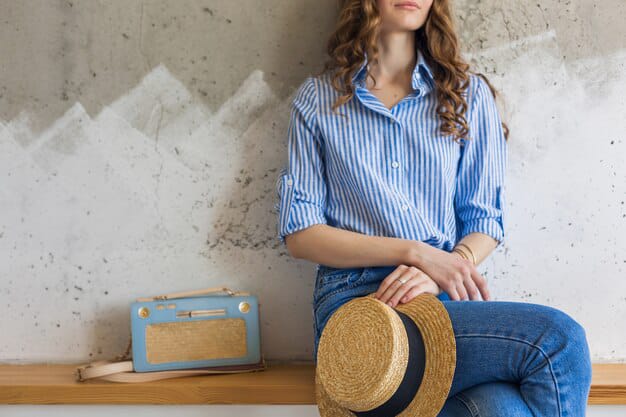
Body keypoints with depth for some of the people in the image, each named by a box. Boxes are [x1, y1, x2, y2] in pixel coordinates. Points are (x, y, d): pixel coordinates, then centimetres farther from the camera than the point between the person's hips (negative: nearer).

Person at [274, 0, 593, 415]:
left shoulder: (468, 93, 15)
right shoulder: (318, 99, 11)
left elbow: (485, 221, 11)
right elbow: (298, 233, 3)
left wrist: (440, 272, -12)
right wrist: (416, 252, -10)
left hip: (447, 298, 3)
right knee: (558, 340, -27)